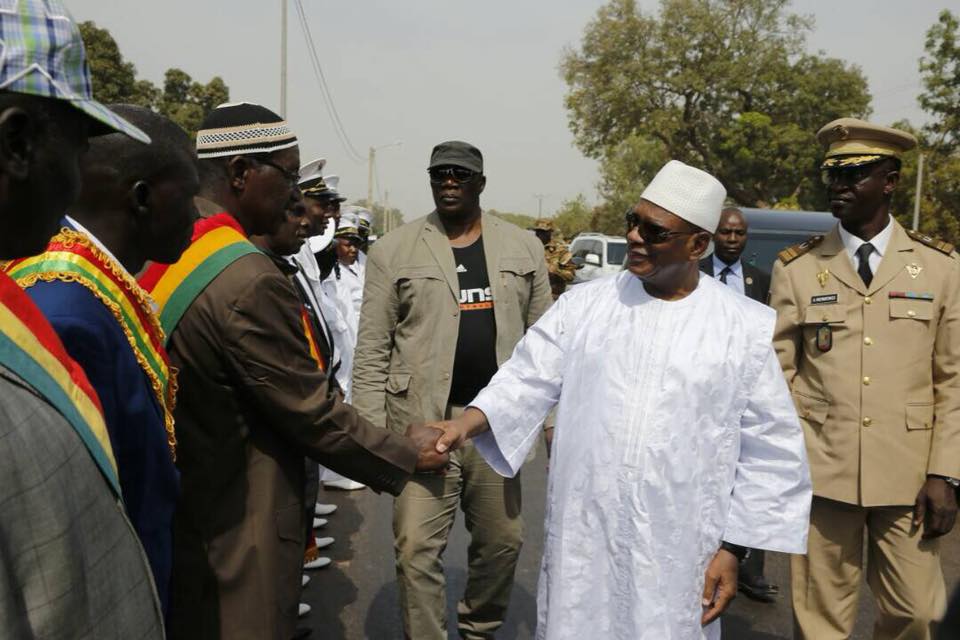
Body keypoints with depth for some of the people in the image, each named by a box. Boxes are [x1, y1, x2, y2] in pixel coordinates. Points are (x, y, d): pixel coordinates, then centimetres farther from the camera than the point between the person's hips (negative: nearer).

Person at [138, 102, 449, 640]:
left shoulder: (154, 255, 2)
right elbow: (312, 411, -20)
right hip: (237, 534, -8)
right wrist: (406, 455, -6)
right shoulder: (249, 281, -25)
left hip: (168, 514, 9)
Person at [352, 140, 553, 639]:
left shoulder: (524, 247, 6)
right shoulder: (393, 250, -1)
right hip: (421, 422, -2)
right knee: (417, 550, 1)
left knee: (503, 540, 15)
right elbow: (372, 350, -2)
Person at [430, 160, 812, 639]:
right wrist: (472, 420, -18)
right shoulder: (583, 304, 2)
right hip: (581, 544, 2)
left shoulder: (746, 327, -2)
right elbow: (528, 379, 1)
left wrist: (733, 548, -1)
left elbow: (770, 451, 1)